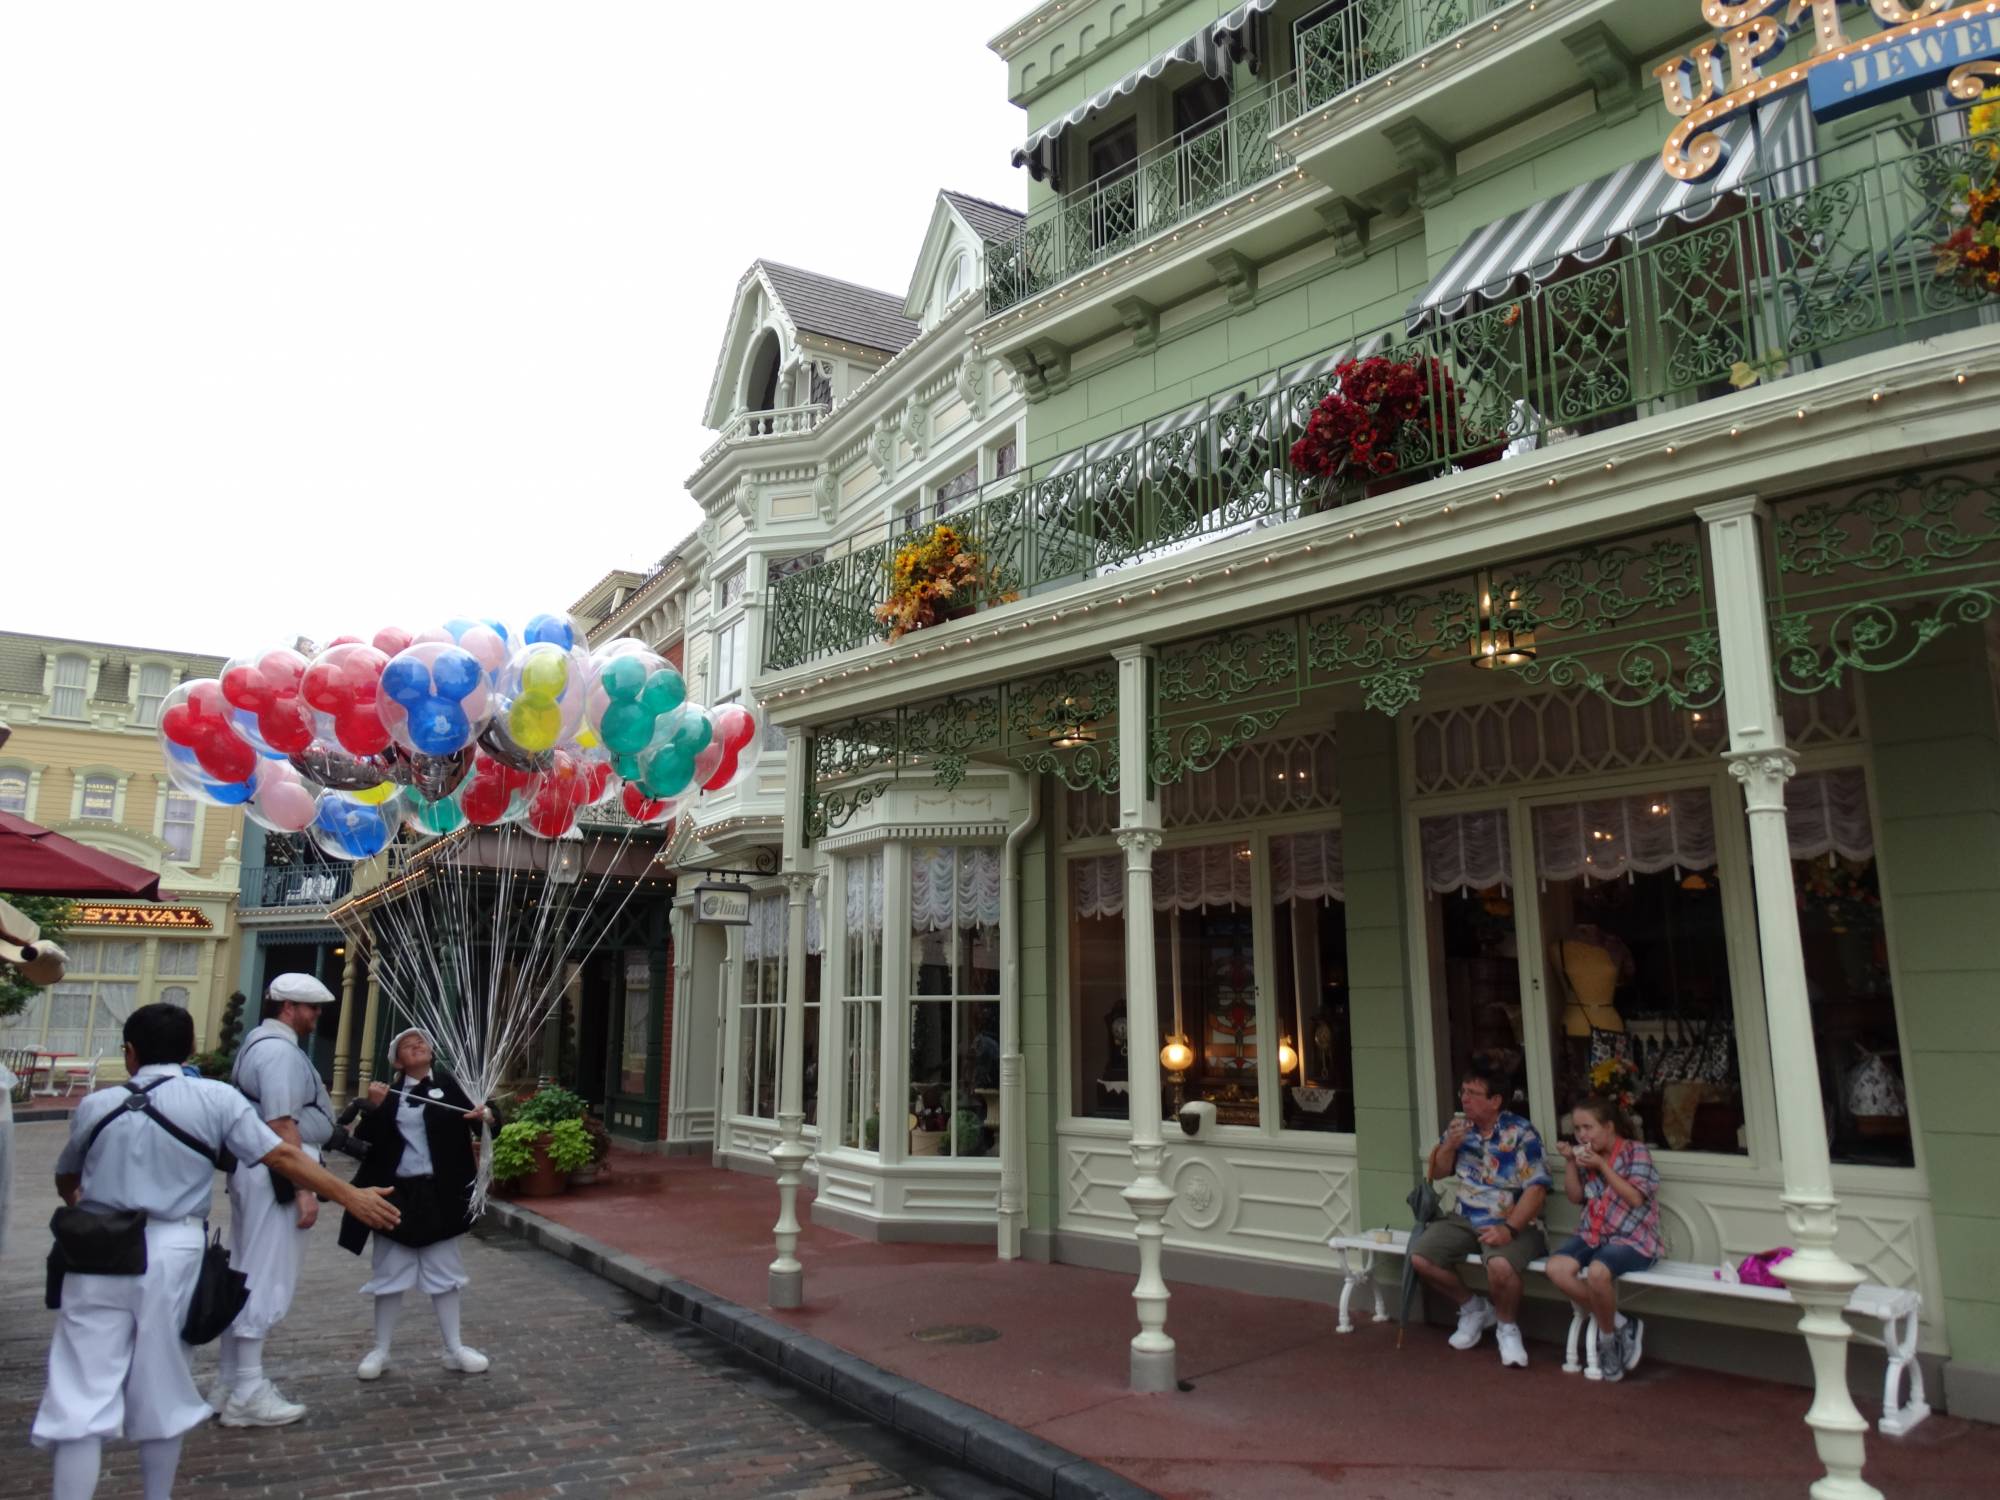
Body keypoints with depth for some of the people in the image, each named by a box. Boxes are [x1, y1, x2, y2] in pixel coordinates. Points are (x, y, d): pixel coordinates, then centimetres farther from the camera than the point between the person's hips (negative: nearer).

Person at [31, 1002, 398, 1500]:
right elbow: (282, 1157, -7)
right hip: (171, 1255, 0)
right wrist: (351, 1196, -2)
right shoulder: (216, 1098, -4)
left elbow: (66, 1179, 22)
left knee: (81, 1396, 4)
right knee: (160, 1392, 15)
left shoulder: (96, 1105, 4)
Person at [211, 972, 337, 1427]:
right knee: (267, 1280, -3)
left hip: (253, 1168, 11)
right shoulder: (281, 1050, -17)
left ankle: (230, 1383, 26)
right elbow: (282, 1126, -23)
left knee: (245, 1274, 16)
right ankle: (247, 1394, 4)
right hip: (277, 1175, -11)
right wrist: (304, 1190, -22)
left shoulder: (259, 1042, 15)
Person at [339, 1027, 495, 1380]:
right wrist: (374, 1107, -20)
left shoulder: (448, 1084, 0)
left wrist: (486, 1116, -26)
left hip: (438, 1194, 0)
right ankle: (380, 1350, 25)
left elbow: (471, 1123, -4)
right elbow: (367, 1139, -6)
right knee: (390, 1272, 10)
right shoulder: (389, 1093, 1)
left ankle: (455, 1350, 19)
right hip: (396, 1193, 0)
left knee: (444, 1272, 10)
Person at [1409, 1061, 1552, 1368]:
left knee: (1501, 1265, -36)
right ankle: (1472, 1308, 12)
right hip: (1464, 1220, 6)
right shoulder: (1460, 1126, 6)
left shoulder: (1520, 1133, -11)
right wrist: (1449, 1144, -8)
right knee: (1420, 1256, -14)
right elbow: (1436, 1173, 13)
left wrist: (1509, 1229, -28)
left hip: (1512, 1223, -6)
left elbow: (1536, 1188, -17)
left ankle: (1507, 1327, -3)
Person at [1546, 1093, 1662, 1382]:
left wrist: (1603, 1166, -16)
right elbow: (1575, 1197, 14)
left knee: (1597, 1271, -36)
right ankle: (1618, 1324, -8)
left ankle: (1607, 1335, -7)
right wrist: (1571, 1162, 0)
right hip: (1593, 1234, 6)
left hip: (1633, 1239, -6)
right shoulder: (1587, 1154, 14)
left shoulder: (1635, 1151, -2)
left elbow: (1635, 1198, -12)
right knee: (1556, 1267, -23)